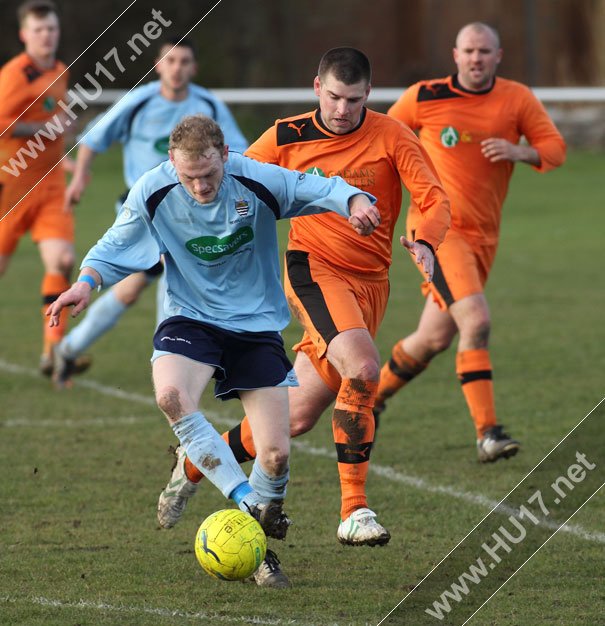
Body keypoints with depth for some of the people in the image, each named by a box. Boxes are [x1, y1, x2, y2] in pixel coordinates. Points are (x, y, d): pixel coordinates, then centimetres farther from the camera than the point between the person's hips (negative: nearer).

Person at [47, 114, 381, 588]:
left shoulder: (258, 181, -16)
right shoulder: (153, 193, -13)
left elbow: (324, 189, -8)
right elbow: (115, 248, -1)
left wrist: (358, 203, -30)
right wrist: (87, 282, -21)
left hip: (257, 326, 0)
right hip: (190, 319, 0)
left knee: (276, 454, -6)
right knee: (171, 395, -35)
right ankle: (246, 500, -26)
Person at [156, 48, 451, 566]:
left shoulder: (391, 137, -2)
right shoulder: (286, 138, 0)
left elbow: (435, 200, -10)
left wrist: (425, 242, -30)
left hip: (369, 281, 3)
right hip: (314, 268, -3)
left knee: (300, 415, 0)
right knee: (363, 365, -30)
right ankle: (354, 509, -26)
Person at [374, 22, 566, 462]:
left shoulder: (517, 99, 3)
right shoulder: (423, 97, -1)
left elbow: (555, 149, 0)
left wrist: (519, 151, -19)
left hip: (483, 236, 4)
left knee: (435, 339, 11)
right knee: (476, 321, -23)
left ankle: (372, 397, 36)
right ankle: (488, 434, -23)